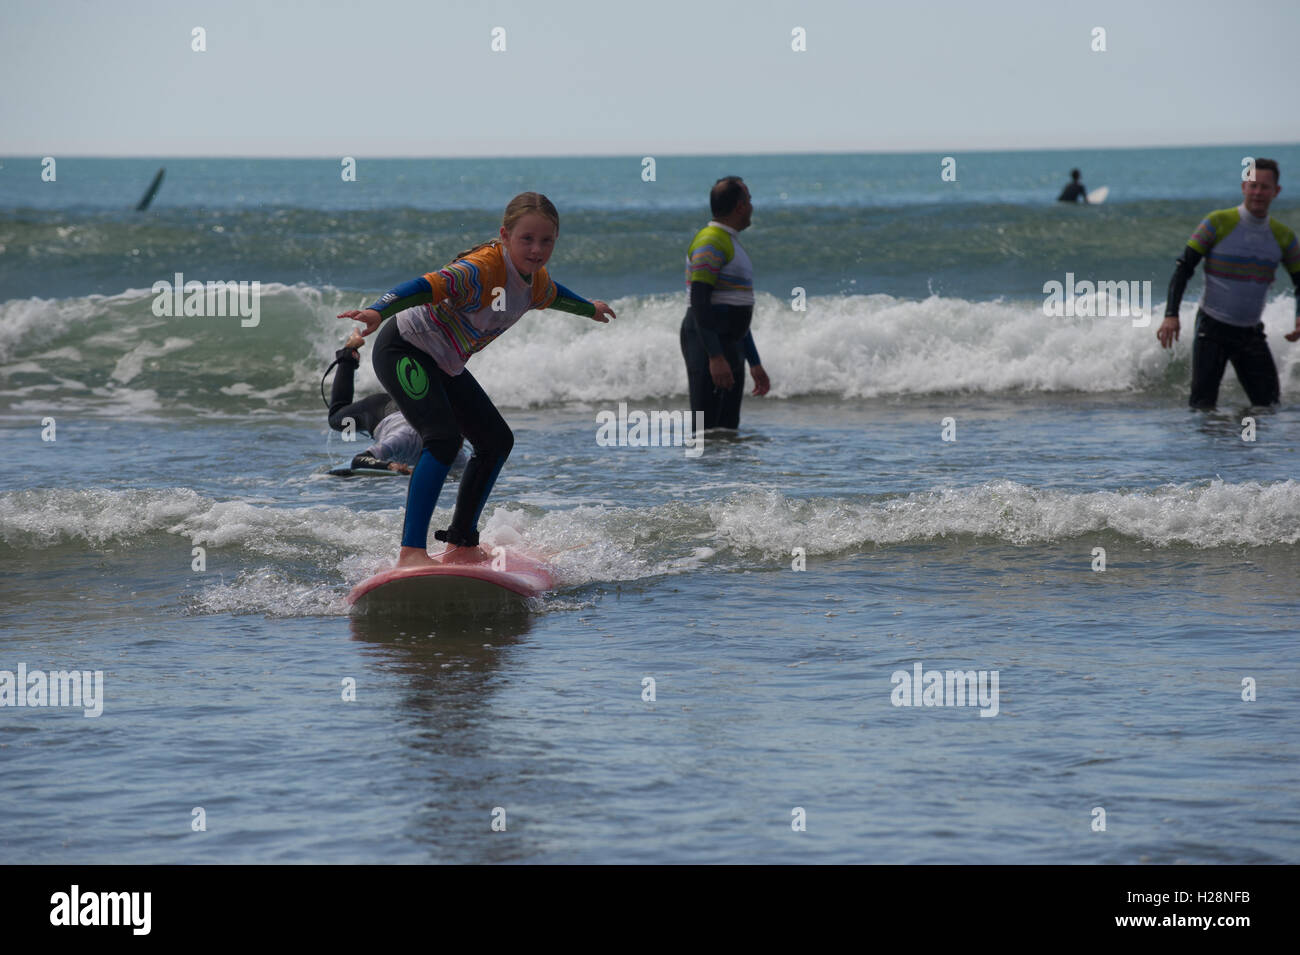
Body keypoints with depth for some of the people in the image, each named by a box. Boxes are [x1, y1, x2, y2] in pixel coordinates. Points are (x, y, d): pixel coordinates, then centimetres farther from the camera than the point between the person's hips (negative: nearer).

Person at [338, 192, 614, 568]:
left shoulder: (536, 280, -1)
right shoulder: (482, 270, -30)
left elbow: (552, 295, 26)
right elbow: (428, 286, -47)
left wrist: (590, 309, 47)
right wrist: (378, 311, -65)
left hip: (444, 365, 10)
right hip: (404, 351, -10)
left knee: (496, 442, 13)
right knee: (443, 438, -27)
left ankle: (461, 544, 23)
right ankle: (411, 551, -33)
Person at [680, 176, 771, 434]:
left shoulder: (731, 245, 21)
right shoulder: (710, 243, -12)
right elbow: (699, 303, -20)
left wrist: (755, 363, 25)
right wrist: (715, 357, -27)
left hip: (731, 346, 10)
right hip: (707, 346, -10)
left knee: (728, 429, 7)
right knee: (706, 429, -14)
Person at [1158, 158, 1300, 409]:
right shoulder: (1218, 223, -8)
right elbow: (1183, 268, -9)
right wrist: (1171, 315, -22)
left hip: (1251, 332, 4)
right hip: (1213, 329, -4)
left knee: (1268, 404, 1)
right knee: (1203, 405, -10)